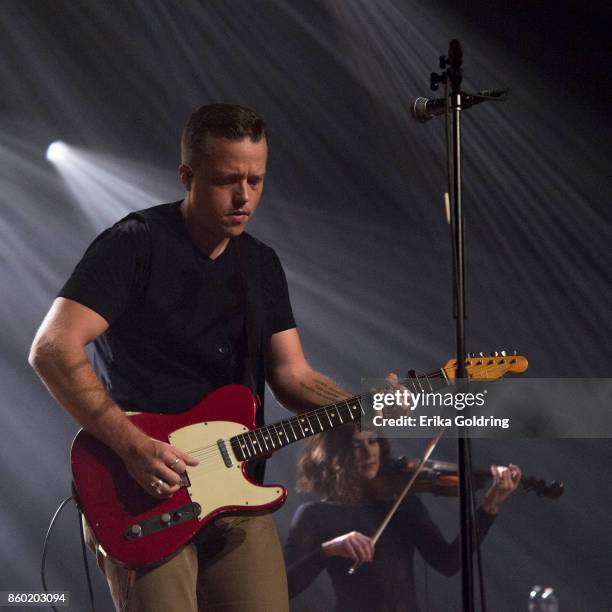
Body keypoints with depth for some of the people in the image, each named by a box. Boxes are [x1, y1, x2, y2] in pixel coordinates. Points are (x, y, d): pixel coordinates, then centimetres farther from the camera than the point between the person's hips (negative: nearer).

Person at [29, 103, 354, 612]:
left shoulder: (262, 264, 14)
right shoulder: (136, 245, -8)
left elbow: (293, 375, 11)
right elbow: (51, 349, -17)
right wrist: (132, 445, -23)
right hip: (141, 498, -6)